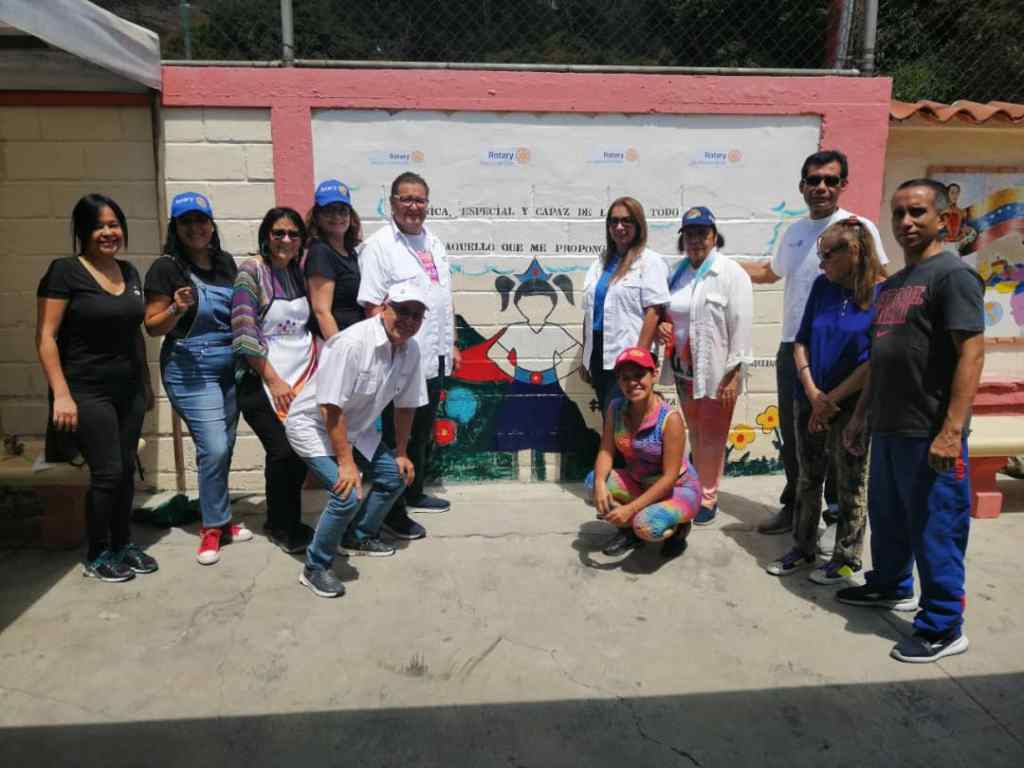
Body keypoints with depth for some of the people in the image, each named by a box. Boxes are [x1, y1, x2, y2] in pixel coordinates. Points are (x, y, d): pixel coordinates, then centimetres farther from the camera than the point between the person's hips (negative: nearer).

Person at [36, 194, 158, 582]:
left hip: (128, 389, 6)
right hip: (88, 392, -6)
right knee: (107, 472, -4)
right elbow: (45, 337, -12)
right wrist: (61, 394, -18)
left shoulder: (129, 272, 9)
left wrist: (146, 383, 15)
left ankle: (123, 544, 26)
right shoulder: (65, 271, -9)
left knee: (126, 469, 10)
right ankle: (96, 556, 14)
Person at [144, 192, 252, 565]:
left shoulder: (226, 261, 7)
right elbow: (152, 326, -7)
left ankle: (217, 518, 27)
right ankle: (214, 526, 8)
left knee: (224, 448, 11)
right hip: (190, 369, -5)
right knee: (214, 449, -10)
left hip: (231, 366, 6)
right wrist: (177, 309, -25)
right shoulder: (166, 268, -9)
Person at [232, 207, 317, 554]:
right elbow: (244, 332, -14)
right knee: (284, 451, -7)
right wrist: (274, 380, -14)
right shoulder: (251, 271, -7)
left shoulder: (299, 272, 10)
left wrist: (316, 368, 8)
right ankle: (282, 527, 16)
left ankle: (284, 522, 25)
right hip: (263, 381, -5)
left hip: (303, 377, 5)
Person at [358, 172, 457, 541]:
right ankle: (393, 511, 14)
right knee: (400, 437, 2)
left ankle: (415, 493, 35)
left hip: (435, 358, 8)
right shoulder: (379, 245, -10)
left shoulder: (433, 241, 14)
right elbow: (373, 306, -15)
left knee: (424, 433, 19)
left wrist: (452, 344, 17)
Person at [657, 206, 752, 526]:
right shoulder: (677, 274, 9)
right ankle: (697, 490, 33)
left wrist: (734, 375, -18)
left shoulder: (731, 273, -10)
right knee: (695, 434, 18)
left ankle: (709, 498, 18)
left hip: (716, 371, -6)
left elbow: (741, 327, -14)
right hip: (684, 369, 6)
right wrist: (662, 326, -3)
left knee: (712, 437, 4)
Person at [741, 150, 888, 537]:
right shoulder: (794, 231, 13)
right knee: (792, 434, 15)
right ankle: (794, 506, 31)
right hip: (791, 348, 6)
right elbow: (770, 271, 30)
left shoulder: (859, 228, -6)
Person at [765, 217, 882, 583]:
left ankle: (847, 557, 24)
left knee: (850, 483, 9)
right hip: (810, 400, 5)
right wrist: (812, 392, -7)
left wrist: (832, 399, -14)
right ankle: (803, 549, 29)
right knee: (808, 477, 14)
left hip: (852, 405, -4)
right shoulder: (822, 287, 2)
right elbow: (801, 342, 5)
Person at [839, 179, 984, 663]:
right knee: (886, 515, 20)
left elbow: (971, 354, -18)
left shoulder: (952, 274, -10)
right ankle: (890, 586, 40)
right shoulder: (891, 285, 15)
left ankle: (943, 627, 15)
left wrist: (952, 430, -23)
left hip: (930, 433, -8)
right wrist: (860, 416, 20)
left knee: (935, 529, 2)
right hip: (889, 427, 8)